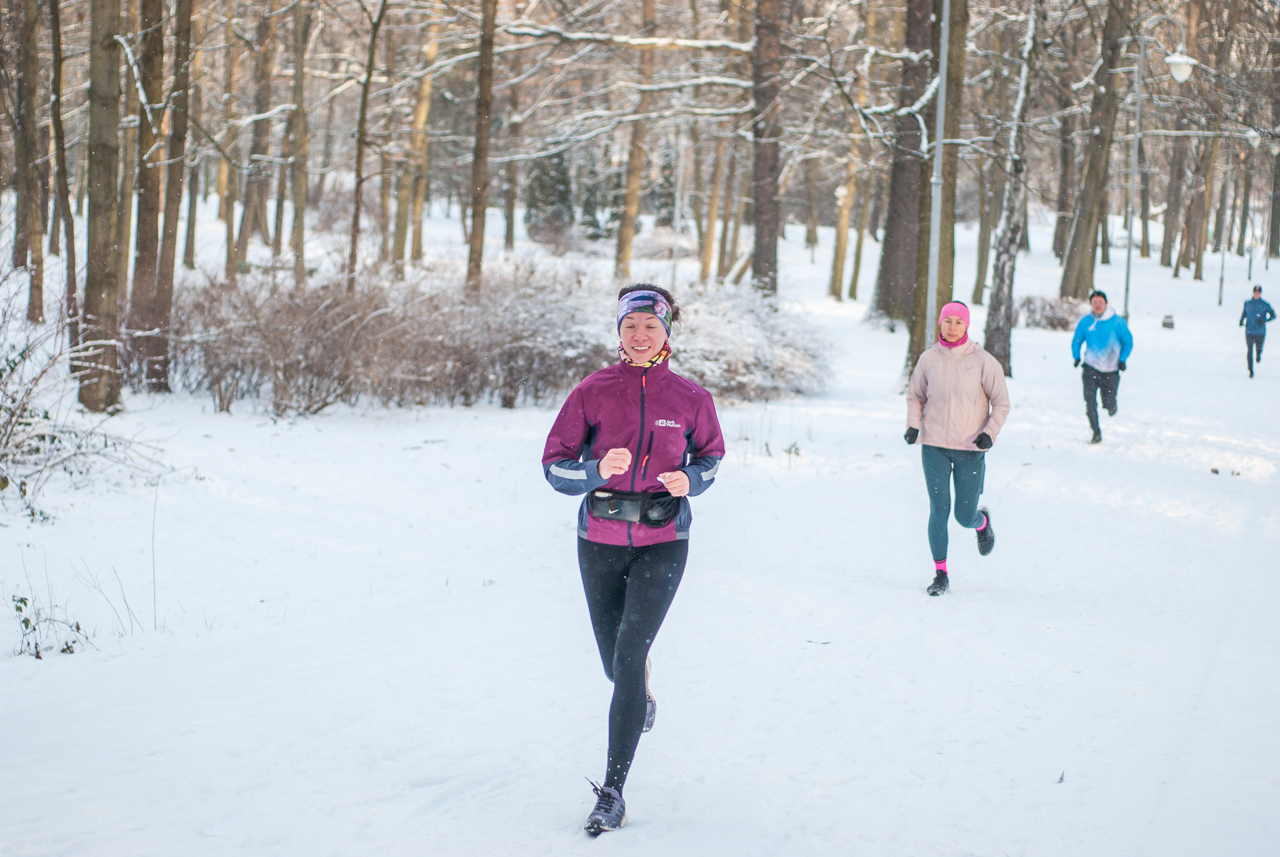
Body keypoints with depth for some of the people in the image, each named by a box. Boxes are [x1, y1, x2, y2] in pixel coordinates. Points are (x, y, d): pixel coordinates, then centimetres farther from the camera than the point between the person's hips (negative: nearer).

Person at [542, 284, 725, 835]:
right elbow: (555, 465, -3)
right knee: (616, 664, 14)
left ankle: (612, 790, -9)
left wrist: (690, 480, -8)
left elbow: (711, 454, 14)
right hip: (600, 541, 2)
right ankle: (641, 694, 54)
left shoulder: (690, 398, -3)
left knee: (628, 659, -16)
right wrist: (598, 469, -23)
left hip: (662, 542, -2)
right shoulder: (593, 392, -4)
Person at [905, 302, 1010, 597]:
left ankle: (982, 522, 40)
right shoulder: (928, 360, 1)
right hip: (934, 447, 1)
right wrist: (913, 425, -1)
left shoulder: (982, 361, -5)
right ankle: (940, 574, 3)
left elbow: (1001, 403, 2)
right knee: (939, 510, -6)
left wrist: (990, 433, -12)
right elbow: (915, 396, 16)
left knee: (965, 516, 3)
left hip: (970, 450, -1)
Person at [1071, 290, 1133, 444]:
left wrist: (1122, 359, -6)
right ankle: (1096, 432, 1)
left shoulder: (1117, 322, -5)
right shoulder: (1085, 322, -1)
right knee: (1089, 401, -12)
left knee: (1108, 404, 0)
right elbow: (1076, 341, 11)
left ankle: (1111, 406, 39)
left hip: (1111, 369, -1)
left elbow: (1128, 342, 5)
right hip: (1091, 368, 1)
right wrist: (1077, 356, -6)